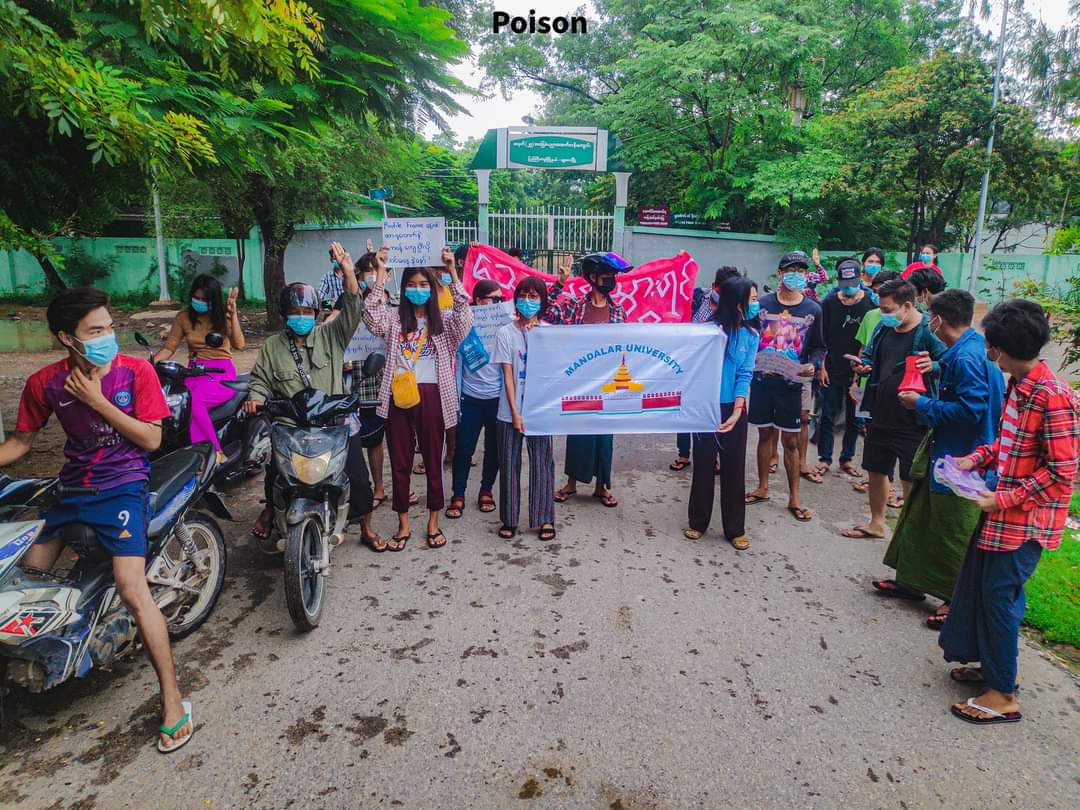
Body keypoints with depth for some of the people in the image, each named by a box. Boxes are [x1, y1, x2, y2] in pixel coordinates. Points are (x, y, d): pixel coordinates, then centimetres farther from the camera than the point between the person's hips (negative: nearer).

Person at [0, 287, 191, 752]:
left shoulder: (136, 370, -10)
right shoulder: (45, 382, -1)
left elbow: (151, 439, -11)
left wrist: (96, 401, -16)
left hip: (123, 484, -5)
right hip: (71, 483, 5)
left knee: (132, 591, -16)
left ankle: (172, 700, -8)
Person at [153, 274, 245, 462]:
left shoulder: (223, 315, 2)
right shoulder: (183, 316, 9)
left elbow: (238, 344, -13)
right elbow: (170, 347, 8)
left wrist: (233, 313, -18)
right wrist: (152, 361, -10)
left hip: (222, 372, -3)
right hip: (195, 371, 4)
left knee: (193, 400, -33)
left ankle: (213, 453, -22)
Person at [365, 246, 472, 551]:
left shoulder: (443, 320, 7)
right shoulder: (394, 319, 8)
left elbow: (465, 313, -13)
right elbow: (372, 317, -12)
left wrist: (452, 271, -17)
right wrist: (381, 273, -14)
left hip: (432, 396, -1)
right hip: (399, 395, 1)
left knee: (433, 459, 9)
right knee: (400, 462, 8)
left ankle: (434, 522, 23)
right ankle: (403, 525, 21)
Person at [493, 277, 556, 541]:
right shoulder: (506, 333, 0)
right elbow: (508, 375, -4)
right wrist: (515, 413, -9)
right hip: (511, 410, 0)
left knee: (542, 462, 5)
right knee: (509, 463, 7)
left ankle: (544, 518, 18)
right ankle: (509, 519, 19)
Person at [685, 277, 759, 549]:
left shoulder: (751, 335, 1)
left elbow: (745, 374, -5)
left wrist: (737, 412, -14)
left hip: (734, 409, 2)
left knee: (734, 469, 8)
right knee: (703, 466, 8)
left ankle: (735, 529, 20)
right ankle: (697, 522, 25)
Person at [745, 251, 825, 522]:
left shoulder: (812, 310, 2)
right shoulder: (762, 304, 0)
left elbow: (818, 347, 8)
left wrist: (812, 365, -11)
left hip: (791, 384, 0)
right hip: (761, 380, 1)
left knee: (790, 440, 5)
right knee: (765, 434, 12)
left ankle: (794, 498, 16)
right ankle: (763, 488, 28)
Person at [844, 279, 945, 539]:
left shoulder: (928, 331, -15)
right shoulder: (883, 327, 5)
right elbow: (869, 356, 16)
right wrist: (862, 366, -5)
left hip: (912, 422, -7)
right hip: (881, 416, 7)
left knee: (910, 479, 7)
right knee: (876, 471, 18)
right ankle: (876, 522, 37)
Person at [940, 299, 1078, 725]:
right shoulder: (1016, 385, 5)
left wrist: (1005, 500, -20)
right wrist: (976, 459, 3)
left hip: (1026, 518, -9)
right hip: (1002, 509, 9)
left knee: (999, 597, 1)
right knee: (977, 587, 18)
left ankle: (1003, 694, 17)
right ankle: (992, 664, 37)